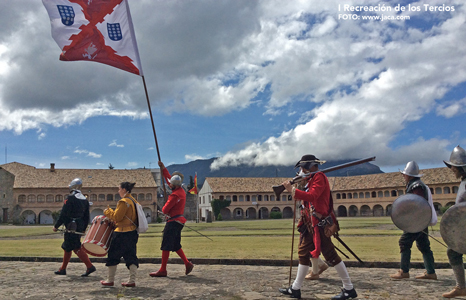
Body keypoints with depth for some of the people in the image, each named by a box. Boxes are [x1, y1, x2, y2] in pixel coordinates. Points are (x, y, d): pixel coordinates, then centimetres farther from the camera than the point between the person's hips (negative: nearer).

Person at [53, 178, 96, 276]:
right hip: (79, 227, 8)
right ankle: (63, 269, 25)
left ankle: (90, 266, -13)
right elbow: (87, 216, 14)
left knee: (76, 248, -7)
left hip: (71, 227, -8)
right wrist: (84, 229, 21)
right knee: (67, 247, 18)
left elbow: (63, 214, -15)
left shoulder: (70, 198, -12)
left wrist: (56, 226, -7)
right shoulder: (85, 199, 12)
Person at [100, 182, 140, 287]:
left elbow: (117, 217, -17)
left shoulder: (123, 202, -15)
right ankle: (132, 280, 7)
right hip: (132, 233, 8)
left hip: (122, 234, -8)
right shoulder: (134, 201, 12)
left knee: (113, 255, 6)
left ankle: (110, 280, 14)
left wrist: (108, 211, -2)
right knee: (131, 256, 9)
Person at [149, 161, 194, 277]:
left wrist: (164, 209, 7)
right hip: (179, 221, 10)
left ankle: (163, 270, 1)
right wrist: (162, 167, 23)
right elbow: (168, 177, 23)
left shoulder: (175, 195, -20)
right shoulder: (181, 190, 9)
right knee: (175, 245, 17)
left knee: (166, 246, -4)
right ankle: (187, 263, 15)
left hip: (173, 222, -10)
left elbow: (165, 209, -16)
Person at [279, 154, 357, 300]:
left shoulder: (319, 177, -12)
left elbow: (312, 196, -27)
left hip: (319, 224, -10)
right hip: (311, 223, 10)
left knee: (330, 255, -5)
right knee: (303, 253, 11)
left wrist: (292, 190, -24)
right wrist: (293, 188, 5)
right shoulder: (311, 179, 18)